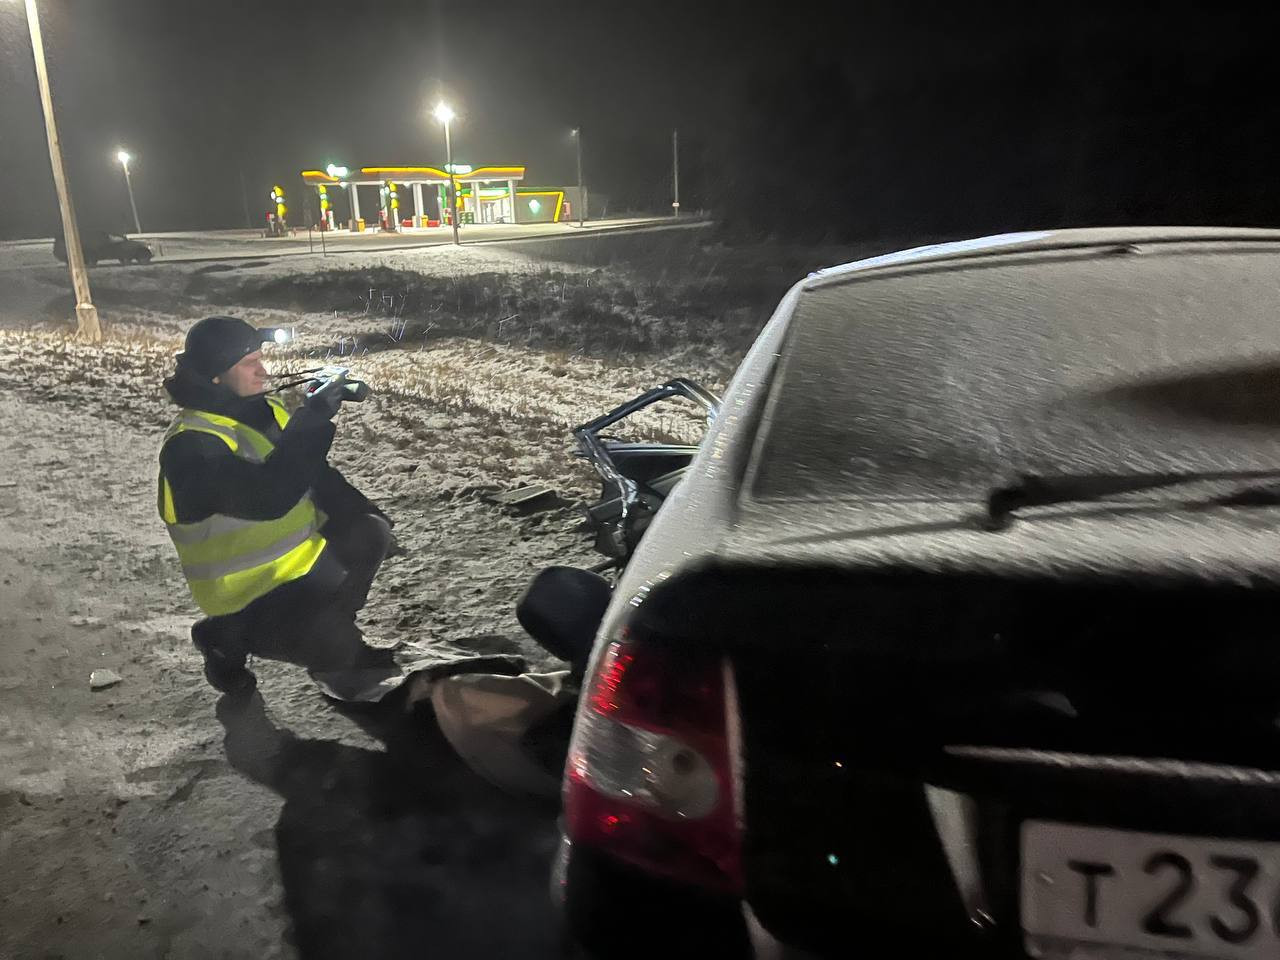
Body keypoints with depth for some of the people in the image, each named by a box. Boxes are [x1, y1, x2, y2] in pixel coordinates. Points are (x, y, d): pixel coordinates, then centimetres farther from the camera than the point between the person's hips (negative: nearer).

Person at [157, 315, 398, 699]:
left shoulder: (263, 410, 3)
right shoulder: (189, 445, -24)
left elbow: (313, 474, 13)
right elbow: (268, 497, -40)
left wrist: (363, 514, -1)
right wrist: (312, 419, -35)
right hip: (249, 595, -9)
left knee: (370, 533, 4)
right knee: (335, 641, -27)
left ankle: (332, 646, 16)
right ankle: (227, 637, 4)